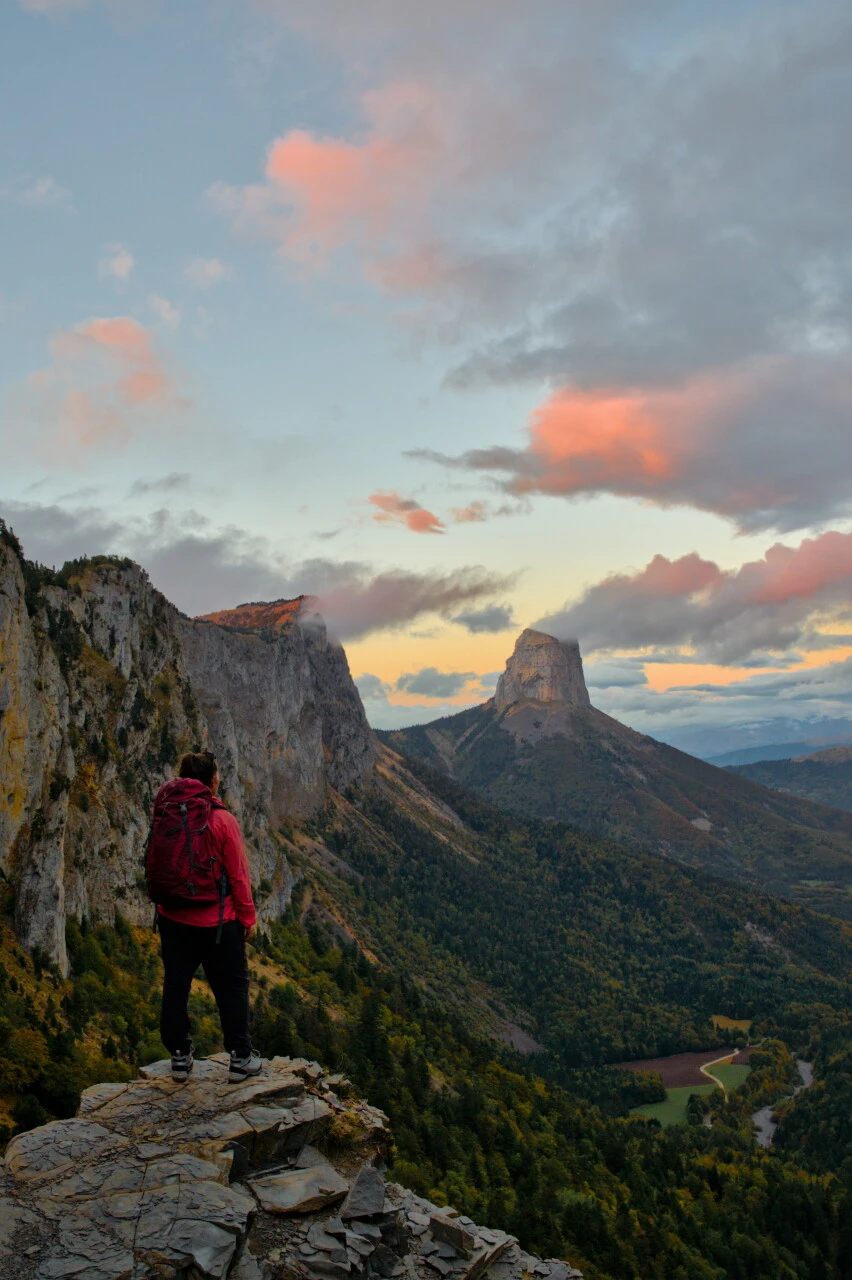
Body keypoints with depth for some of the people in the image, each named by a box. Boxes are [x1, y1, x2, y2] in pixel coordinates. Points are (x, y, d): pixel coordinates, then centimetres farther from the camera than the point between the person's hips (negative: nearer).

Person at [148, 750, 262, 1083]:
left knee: (175, 984, 15)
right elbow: (238, 874, -11)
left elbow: (154, 867, 5)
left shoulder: (162, 818, -4)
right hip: (217, 921, -4)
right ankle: (240, 1059, 16)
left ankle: (179, 1057, 25)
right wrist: (248, 916, 1)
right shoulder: (222, 820, -16)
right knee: (231, 986, 10)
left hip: (173, 918, 4)